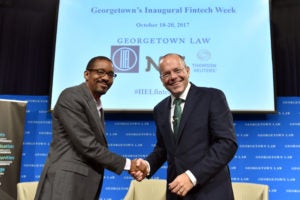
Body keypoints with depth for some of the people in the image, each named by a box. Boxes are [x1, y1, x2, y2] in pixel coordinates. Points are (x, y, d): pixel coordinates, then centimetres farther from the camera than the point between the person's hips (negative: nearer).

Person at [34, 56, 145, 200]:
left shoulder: (98, 106, 16)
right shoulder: (71, 97, -12)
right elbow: (86, 145, -18)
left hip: (87, 186, 8)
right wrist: (126, 164, -11)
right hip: (66, 183, -8)